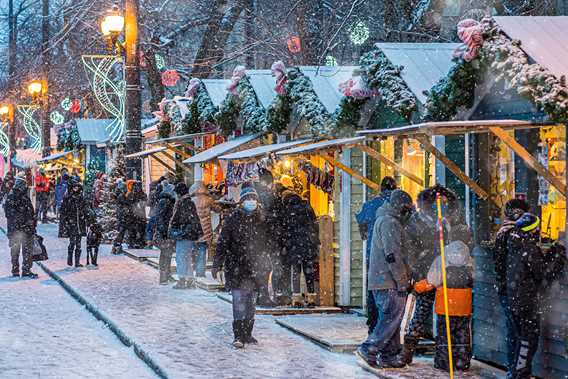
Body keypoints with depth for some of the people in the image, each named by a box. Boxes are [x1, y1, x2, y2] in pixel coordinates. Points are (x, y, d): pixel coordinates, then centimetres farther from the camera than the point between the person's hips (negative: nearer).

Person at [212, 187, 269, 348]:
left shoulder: (261, 220, 9)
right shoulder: (233, 219, -1)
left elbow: (266, 244, 17)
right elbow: (222, 243, -1)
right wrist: (217, 264, -5)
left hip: (255, 268, 4)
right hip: (236, 267, -4)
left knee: (251, 301, 10)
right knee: (239, 300, -11)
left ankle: (247, 333, 20)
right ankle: (238, 336, -11)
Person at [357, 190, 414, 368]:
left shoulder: (383, 220, 22)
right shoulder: (389, 222, -12)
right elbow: (393, 255, -19)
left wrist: (404, 278, 26)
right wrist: (402, 281, -18)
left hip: (380, 280, 10)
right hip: (388, 281, -10)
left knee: (389, 317, 11)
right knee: (393, 317, -8)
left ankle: (388, 355, 13)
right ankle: (369, 349, -9)